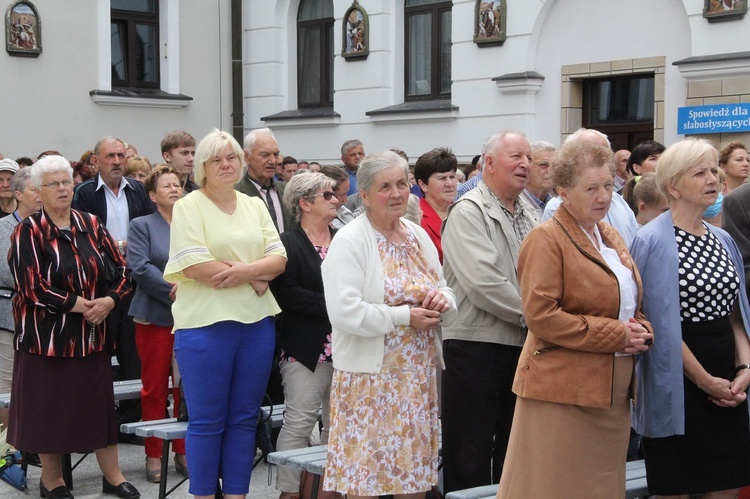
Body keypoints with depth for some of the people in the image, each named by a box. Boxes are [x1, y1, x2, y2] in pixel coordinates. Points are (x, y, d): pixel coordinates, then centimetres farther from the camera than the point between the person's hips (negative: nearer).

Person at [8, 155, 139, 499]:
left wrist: (109, 300, -10)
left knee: (100, 401, 7)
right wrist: (78, 304, -14)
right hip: (47, 334, -4)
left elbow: (121, 268, 8)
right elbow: (31, 285, -14)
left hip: (93, 332, 4)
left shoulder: (91, 226, 7)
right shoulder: (29, 231, -7)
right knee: (49, 405, 4)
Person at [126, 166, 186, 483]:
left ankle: (183, 451, 15)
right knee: (155, 388, 2)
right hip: (155, 317, -2)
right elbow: (140, 268, -10)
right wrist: (173, 291, -17)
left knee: (186, 387, 5)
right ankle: (154, 455, 10)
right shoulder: (142, 226, 3)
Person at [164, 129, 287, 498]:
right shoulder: (189, 207, -3)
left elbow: (279, 259, 5)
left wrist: (245, 269, -15)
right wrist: (256, 278, -11)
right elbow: (195, 266, -15)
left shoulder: (254, 206, 13)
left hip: (257, 323, 5)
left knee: (244, 419, 10)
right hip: (205, 324, -5)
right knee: (206, 422, 3)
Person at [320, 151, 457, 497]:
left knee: (416, 469, 9)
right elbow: (344, 311, -20)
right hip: (370, 377, -6)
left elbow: (446, 297, 19)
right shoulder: (349, 241, -9)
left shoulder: (419, 236, 12)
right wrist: (405, 317, -17)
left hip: (419, 376, 6)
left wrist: (442, 300, -4)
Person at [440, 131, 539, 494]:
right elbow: (482, 283, -20)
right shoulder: (468, 212, -9)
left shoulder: (529, 217, 16)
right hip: (476, 346, -7)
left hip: (521, 347, 8)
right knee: (471, 460, -1)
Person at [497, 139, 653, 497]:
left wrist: (641, 330, 1)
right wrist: (615, 334, -17)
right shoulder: (546, 239, -11)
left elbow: (630, 303, 25)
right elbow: (540, 315, -19)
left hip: (611, 391, 8)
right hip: (563, 390, -8)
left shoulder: (610, 237, 15)